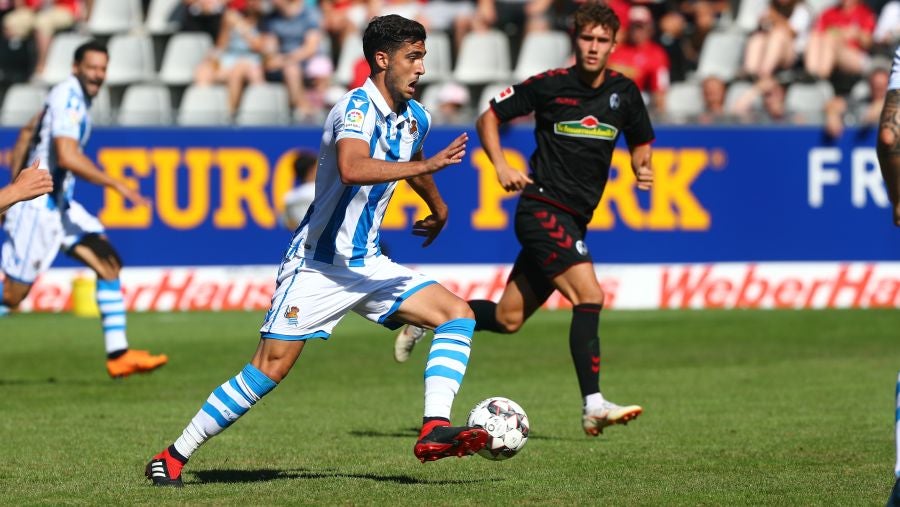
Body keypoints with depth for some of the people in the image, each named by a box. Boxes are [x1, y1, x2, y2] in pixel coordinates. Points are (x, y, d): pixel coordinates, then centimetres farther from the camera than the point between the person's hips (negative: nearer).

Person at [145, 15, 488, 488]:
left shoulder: (415, 117, 7)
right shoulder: (358, 106, -18)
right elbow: (352, 168, -40)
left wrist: (438, 209, 46)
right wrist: (430, 165, -40)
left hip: (367, 263, 8)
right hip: (318, 265, -8)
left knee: (458, 314, -7)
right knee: (270, 368, -12)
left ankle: (435, 429, -19)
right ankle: (172, 457, -1)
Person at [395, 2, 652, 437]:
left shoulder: (623, 92, 5)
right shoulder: (550, 85, -8)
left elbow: (640, 143, 19)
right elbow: (490, 117, 3)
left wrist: (642, 168, -3)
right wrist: (500, 165, -11)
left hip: (573, 220, 6)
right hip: (543, 209, -6)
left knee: (507, 319, 11)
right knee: (589, 296, -22)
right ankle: (594, 407, -24)